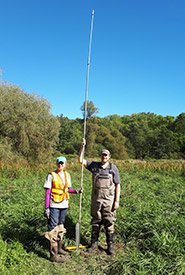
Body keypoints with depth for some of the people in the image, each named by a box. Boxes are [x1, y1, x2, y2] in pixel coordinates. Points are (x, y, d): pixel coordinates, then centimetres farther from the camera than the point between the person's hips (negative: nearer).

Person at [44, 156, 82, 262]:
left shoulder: (67, 175, 8)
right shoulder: (51, 175, -8)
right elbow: (47, 192, -8)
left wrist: (76, 191, -1)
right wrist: (46, 208, -11)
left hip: (64, 205, 6)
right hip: (54, 206, -6)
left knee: (61, 227, 18)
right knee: (53, 229, -2)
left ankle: (58, 248, 34)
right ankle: (53, 254, 4)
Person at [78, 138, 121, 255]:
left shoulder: (113, 168, -1)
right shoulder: (94, 166, 5)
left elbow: (118, 185, -1)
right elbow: (81, 160, 5)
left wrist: (117, 201, -7)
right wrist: (82, 147, -5)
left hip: (109, 200, -2)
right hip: (96, 199, 2)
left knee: (109, 223, 4)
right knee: (95, 222, 11)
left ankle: (110, 245, 17)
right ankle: (94, 243, 24)